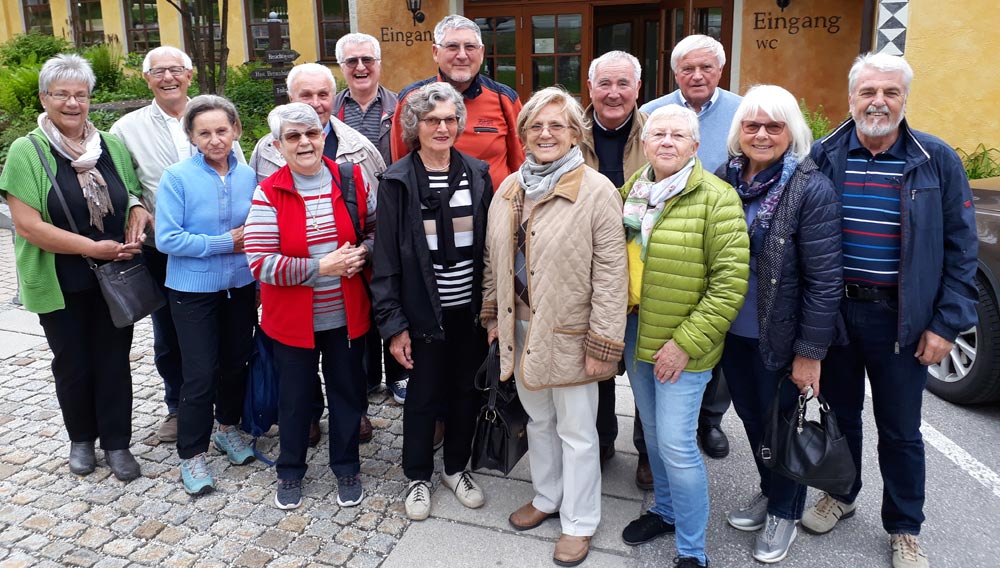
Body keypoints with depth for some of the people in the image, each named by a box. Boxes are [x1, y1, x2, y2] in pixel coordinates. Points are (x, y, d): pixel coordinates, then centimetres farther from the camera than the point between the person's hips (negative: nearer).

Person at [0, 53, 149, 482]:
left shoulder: (112, 146, 4)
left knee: (114, 360, 8)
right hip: (61, 283, -2)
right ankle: (81, 438, 33)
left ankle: (117, 442, 23)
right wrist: (93, 247, -19)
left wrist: (138, 214, -9)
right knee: (73, 363, 13)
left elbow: (135, 196, 15)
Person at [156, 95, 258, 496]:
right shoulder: (176, 177, -13)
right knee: (200, 375, -1)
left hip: (240, 286, 4)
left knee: (236, 363, 16)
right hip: (193, 290, -4)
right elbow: (167, 239, -16)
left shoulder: (248, 176, -1)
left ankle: (228, 427, 40)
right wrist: (224, 243, -18)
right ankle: (192, 454, 16)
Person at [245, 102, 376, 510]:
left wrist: (362, 253, -14)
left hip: (347, 314, 2)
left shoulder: (353, 179, -4)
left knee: (347, 390, 16)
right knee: (295, 395, 15)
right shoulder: (268, 194, -11)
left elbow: (377, 228, 7)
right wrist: (321, 267, -23)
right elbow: (260, 263, -17)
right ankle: (290, 471, 38)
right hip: (292, 319, -1)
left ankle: (346, 467, 37)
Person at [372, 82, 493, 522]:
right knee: (423, 395, 11)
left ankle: (456, 468, 38)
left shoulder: (477, 174, 1)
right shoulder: (398, 181, -7)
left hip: (471, 308, 3)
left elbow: (489, 244, 3)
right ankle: (418, 477, 33)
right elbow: (386, 258, -7)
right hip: (424, 310, -3)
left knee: (466, 391, 16)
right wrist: (393, 323, -10)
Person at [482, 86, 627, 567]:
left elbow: (610, 273, -16)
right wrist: (493, 313, 14)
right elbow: (495, 258, 14)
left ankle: (579, 522, 28)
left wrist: (603, 343, -17)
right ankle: (547, 498, 43)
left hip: (569, 334, -6)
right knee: (538, 420, 21)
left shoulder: (597, 191, -13)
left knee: (576, 431, 9)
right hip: (522, 328, 6)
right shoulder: (509, 189, 7)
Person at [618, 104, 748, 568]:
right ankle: (665, 510, 42)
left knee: (676, 443, -4)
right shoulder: (630, 192, 5)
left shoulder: (716, 198, -13)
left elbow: (730, 282, -16)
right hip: (634, 335, 6)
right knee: (652, 432, 19)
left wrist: (685, 343, -18)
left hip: (681, 345, -6)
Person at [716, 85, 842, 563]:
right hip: (733, 332, 5)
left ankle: (784, 512, 36)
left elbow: (824, 280, -16)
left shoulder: (812, 190, -16)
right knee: (751, 416, 21)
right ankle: (768, 492, 46)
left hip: (781, 339, -5)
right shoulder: (724, 179, 0)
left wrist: (810, 352, -15)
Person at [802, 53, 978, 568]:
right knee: (840, 412, 18)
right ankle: (841, 495, 41)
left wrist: (946, 324, -8)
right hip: (834, 311, 2)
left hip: (901, 319, -1)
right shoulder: (823, 157, -1)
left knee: (900, 430, 11)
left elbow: (960, 249, -2)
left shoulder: (937, 161, -4)